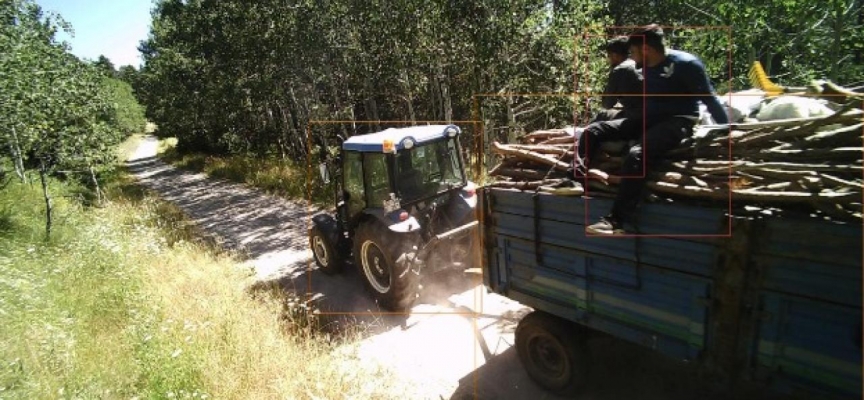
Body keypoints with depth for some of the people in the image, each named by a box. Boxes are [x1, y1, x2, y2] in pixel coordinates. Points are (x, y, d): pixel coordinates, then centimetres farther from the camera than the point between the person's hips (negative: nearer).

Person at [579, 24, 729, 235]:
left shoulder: (685, 64, -9)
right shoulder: (647, 68, 12)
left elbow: (709, 99, -6)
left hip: (676, 121, -8)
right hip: (648, 120, 8)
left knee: (637, 155, -37)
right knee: (592, 131, -7)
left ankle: (617, 222, -37)